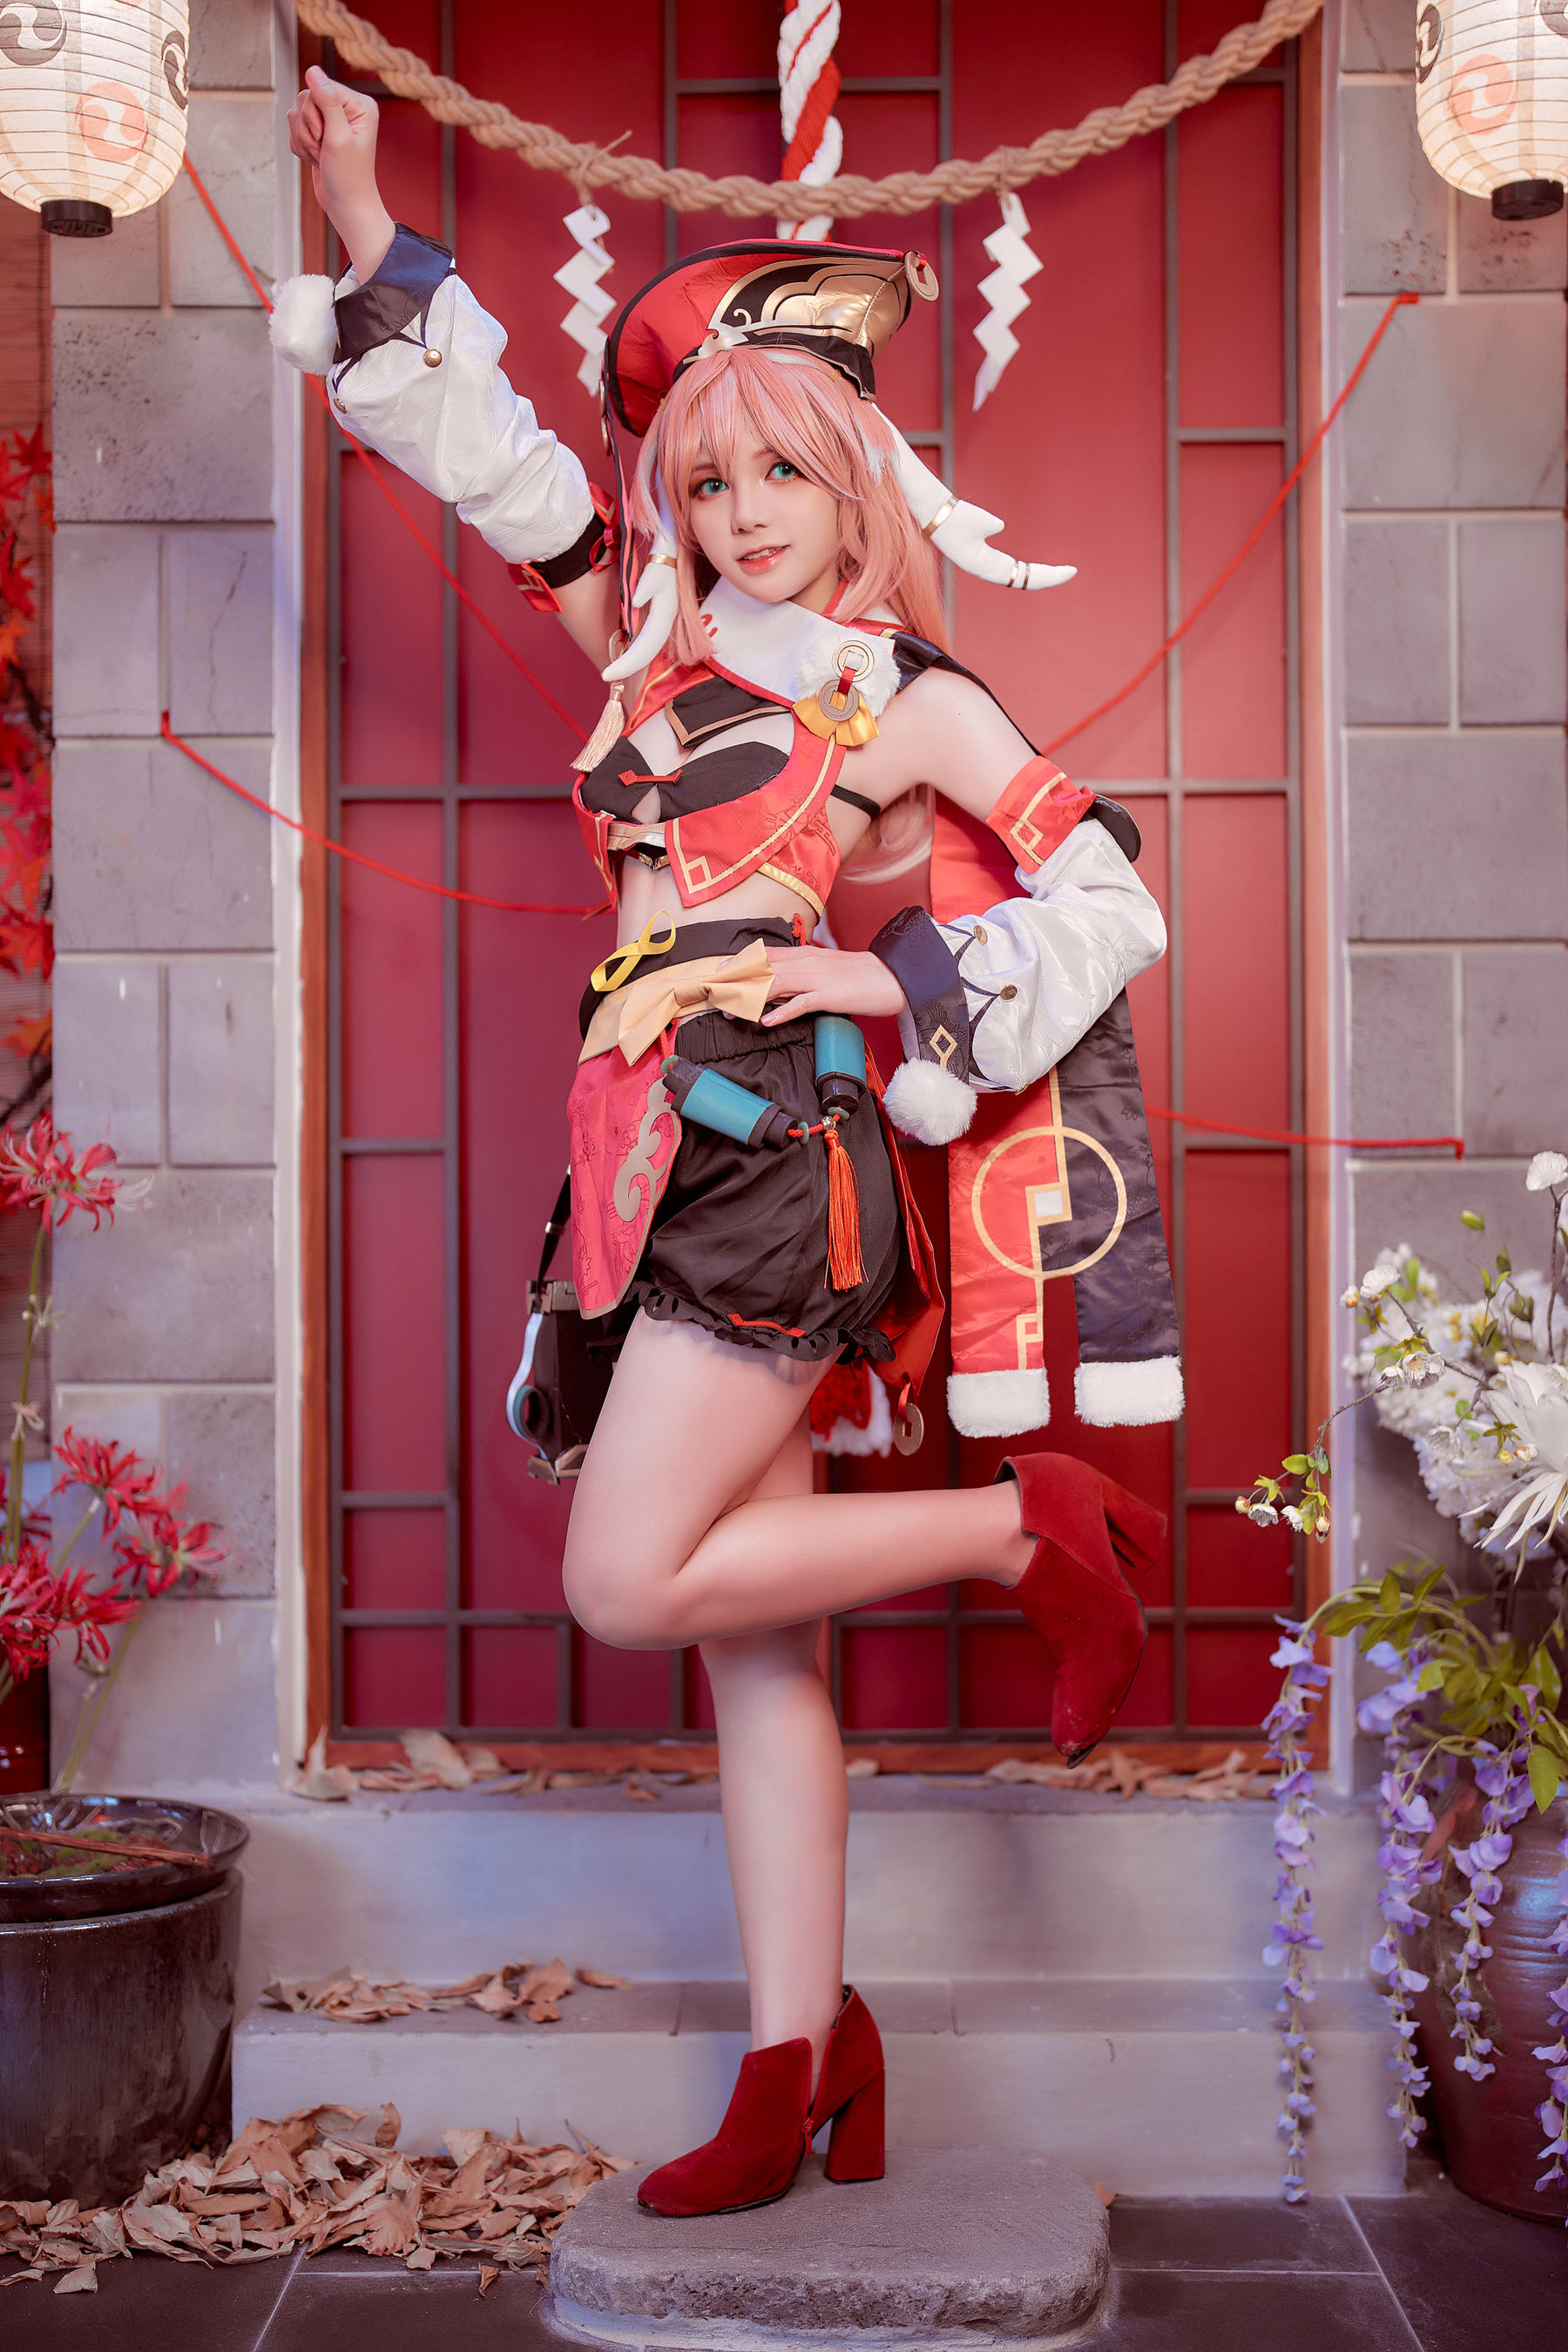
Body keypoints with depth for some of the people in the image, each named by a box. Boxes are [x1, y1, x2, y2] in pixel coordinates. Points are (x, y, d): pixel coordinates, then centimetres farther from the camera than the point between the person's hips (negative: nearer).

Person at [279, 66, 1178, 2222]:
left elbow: (1107, 893, 4)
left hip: (780, 1150, -6)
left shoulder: (910, 698, 3)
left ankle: (1036, 1533, 3)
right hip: (680, 1161, 6)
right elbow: (496, 460, 21)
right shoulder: (655, 648, 17)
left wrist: (900, 981, -5)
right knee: (742, 1618, 5)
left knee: (632, 1578, -12)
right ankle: (801, 2065, 13)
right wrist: (364, 213, 20)